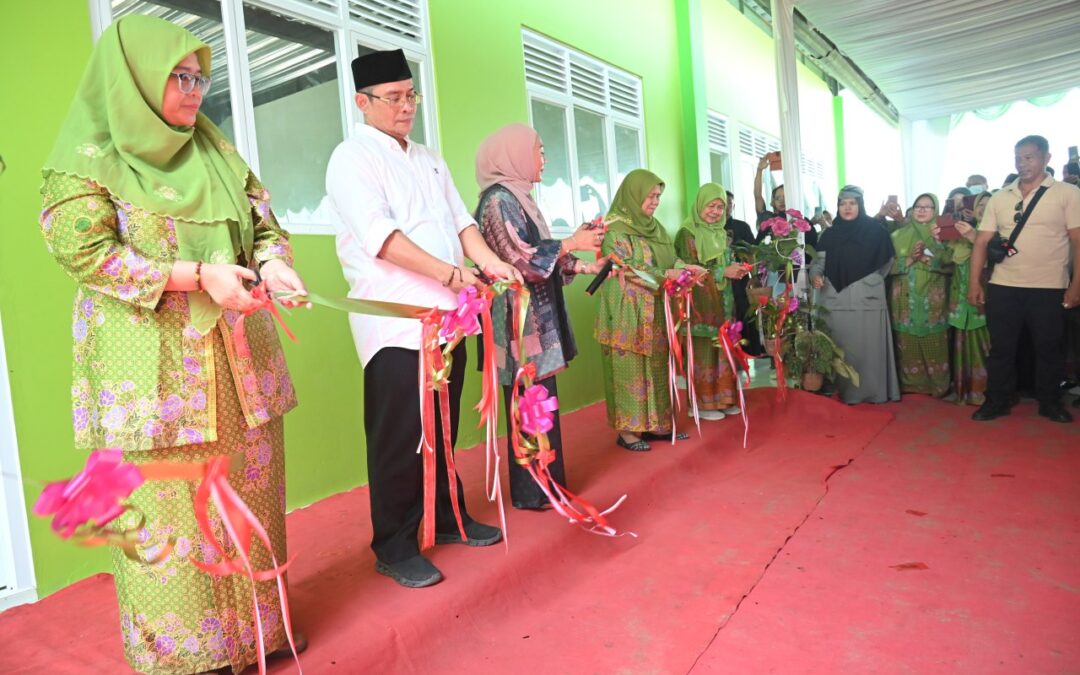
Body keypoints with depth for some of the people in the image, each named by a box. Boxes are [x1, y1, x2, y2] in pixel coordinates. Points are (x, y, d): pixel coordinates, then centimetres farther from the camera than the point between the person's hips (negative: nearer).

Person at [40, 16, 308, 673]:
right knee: (167, 506, 3)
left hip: (237, 359, 5)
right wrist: (198, 275, -20)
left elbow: (265, 224, 13)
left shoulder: (216, 152, 15)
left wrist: (272, 263, -10)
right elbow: (83, 251, -11)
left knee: (249, 493, 10)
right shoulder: (88, 157, -1)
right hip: (152, 367, -5)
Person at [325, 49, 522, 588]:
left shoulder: (429, 159, 20)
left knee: (443, 429, 15)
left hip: (446, 317, 7)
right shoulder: (353, 158, -3)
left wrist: (489, 261, -3)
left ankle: (446, 519, 30)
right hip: (396, 324, -7)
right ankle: (394, 548, 12)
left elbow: (460, 220, 16)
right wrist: (451, 274, -21)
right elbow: (380, 236, -16)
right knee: (398, 438, -2)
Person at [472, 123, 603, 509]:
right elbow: (521, 260, -18)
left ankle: (544, 483, 22)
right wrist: (572, 243, -13)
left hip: (536, 318, 9)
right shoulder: (499, 199, -11)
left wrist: (585, 267, 13)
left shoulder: (519, 199, 18)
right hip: (520, 321, -9)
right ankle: (530, 492, 9)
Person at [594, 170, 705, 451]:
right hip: (627, 310, -8)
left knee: (656, 365, 9)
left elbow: (668, 258, 16)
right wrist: (665, 275, -19)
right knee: (630, 367, -4)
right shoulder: (615, 227, -9)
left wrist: (685, 268, -4)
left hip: (653, 309, 8)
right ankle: (627, 430, 4)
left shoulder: (653, 227, 15)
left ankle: (654, 423, 18)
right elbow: (624, 268, -17)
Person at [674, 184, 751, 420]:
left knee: (723, 351, 8)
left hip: (722, 303, 7)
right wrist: (723, 272, -16)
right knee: (703, 353, -3)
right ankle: (702, 404, 6)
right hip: (700, 304, -7)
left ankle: (722, 399, 18)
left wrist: (735, 269, -2)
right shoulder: (687, 233, -9)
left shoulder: (721, 233, 15)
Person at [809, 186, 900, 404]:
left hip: (869, 300, -2)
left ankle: (874, 391, 9)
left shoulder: (875, 230, 3)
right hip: (837, 301, 2)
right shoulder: (830, 234, 11)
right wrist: (815, 275, -16)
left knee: (869, 349, 0)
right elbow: (819, 261, 4)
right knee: (841, 350, 3)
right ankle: (845, 392, 9)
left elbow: (887, 262, 4)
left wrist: (870, 282, 0)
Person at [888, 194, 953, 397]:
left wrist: (927, 259, -17)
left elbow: (950, 263, -4)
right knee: (907, 341, 2)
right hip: (905, 298, 1)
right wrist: (909, 260, -14)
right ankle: (909, 383, 10)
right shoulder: (899, 235, 10)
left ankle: (937, 384, 8)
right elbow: (889, 264, 1)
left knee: (934, 342, -1)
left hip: (932, 297, -1)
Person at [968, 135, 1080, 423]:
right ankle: (997, 400, 18)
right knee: (1001, 347, 7)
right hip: (1002, 287, 2)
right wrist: (974, 283, -1)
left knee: (1049, 348, 9)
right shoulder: (999, 197, 7)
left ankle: (1050, 402, 24)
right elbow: (982, 241, 5)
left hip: (1049, 288, -2)